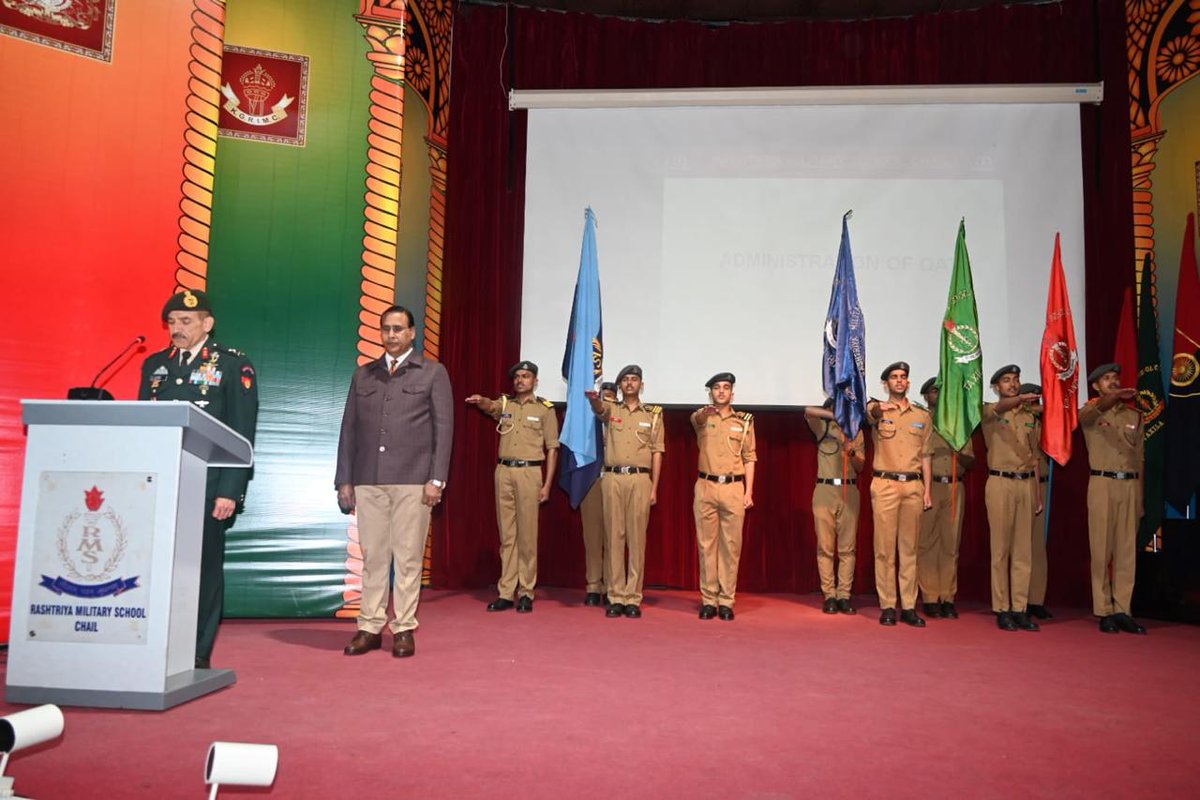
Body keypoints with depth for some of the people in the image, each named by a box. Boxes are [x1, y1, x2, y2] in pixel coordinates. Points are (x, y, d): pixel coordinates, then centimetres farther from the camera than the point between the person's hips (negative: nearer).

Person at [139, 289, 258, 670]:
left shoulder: (234, 366, 0)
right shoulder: (155, 364, 15)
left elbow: (242, 435, -5)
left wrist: (230, 492, -12)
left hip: (207, 489, -4)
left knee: (204, 570, 2)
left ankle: (198, 656, 11)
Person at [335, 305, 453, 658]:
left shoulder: (433, 372, 7)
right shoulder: (363, 374, 16)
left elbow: (444, 428, 1)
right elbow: (349, 428, 13)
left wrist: (436, 479, -7)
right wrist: (344, 480, 7)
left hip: (412, 479, -3)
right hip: (368, 480, 3)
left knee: (408, 557, 1)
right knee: (372, 556, 5)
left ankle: (404, 629, 8)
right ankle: (370, 627, 12)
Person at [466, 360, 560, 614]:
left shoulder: (545, 409, 5)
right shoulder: (504, 403, 13)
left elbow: (552, 449, 3)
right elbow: (489, 406, -11)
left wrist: (547, 484, -4)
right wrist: (480, 401, -36)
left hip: (529, 472, -3)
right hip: (504, 471, 3)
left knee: (527, 535, -1)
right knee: (506, 535, 6)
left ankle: (526, 593, 7)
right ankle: (505, 592, 9)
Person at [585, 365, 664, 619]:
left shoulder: (653, 414, 10)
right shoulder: (611, 410, 12)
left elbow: (657, 452, 7)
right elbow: (597, 406, -13)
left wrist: (654, 488, 0)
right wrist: (592, 397, -38)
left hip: (640, 479, 0)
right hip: (613, 478, 1)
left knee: (637, 538, 0)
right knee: (614, 536, 1)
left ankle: (633, 598, 5)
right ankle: (616, 597, 6)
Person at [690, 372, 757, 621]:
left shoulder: (744, 421, 10)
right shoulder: (702, 418, 7)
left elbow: (750, 458, 8)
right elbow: (695, 418, -19)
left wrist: (749, 491, -1)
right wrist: (706, 411, -44)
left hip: (734, 488, 0)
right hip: (706, 487, 0)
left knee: (731, 545, 1)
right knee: (706, 544, 2)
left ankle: (726, 601, 8)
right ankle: (708, 599, 9)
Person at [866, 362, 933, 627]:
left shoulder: (923, 416, 13)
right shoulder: (878, 411, 6)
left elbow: (925, 456, 13)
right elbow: (870, 410, -21)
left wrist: (927, 490, 6)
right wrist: (879, 407, -44)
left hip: (913, 486, 3)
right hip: (885, 484, -2)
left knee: (909, 548, 5)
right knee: (885, 547, -3)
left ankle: (909, 606, 9)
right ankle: (887, 605, 3)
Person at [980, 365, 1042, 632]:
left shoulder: (1029, 416, 16)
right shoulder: (989, 412, 2)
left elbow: (1034, 457, 16)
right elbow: (1000, 407, -24)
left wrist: (1038, 494, 11)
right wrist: (1022, 398, -45)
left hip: (1027, 484, 5)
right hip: (1000, 483, -4)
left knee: (1023, 549, 4)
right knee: (1001, 549, -3)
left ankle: (1020, 608, 8)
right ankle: (1002, 609, 1)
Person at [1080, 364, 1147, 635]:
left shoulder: (1134, 416, 15)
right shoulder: (1090, 413, 4)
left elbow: (1140, 456, 14)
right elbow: (1092, 412, -22)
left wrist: (1140, 495, 9)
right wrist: (1116, 397, -43)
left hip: (1131, 485, 4)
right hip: (1103, 484, -3)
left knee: (1127, 550, 3)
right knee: (1101, 549, -3)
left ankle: (1122, 610, 7)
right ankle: (1104, 611, 1)